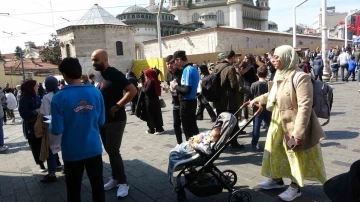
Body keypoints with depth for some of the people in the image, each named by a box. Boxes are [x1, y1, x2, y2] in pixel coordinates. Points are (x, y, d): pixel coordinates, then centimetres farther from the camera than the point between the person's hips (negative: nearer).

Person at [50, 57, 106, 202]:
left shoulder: (59, 97, -15)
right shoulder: (95, 92, -6)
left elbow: (57, 130, -12)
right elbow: (101, 121, 1)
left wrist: (49, 127, 10)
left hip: (72, 151, -2)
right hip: (94, 148, 3)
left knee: (74, 190, 16)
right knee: (97, 185, 17)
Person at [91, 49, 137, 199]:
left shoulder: (114, 74, -16)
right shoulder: (101, 75, 9)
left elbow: (132, 90, -25)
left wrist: (117, 106, -23)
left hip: (115, 120, -8)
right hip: (103, 119, 8)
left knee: (113, 151, -5)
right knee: (109, 151, 14)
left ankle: (123, 182, 10)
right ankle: (115, 178, 28)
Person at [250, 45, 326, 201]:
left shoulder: (300, 77, -22)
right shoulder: (279, 75, 4)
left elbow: (305, 106, -25)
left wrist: (298, 132, -27)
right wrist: (260, 99, 12)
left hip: (294, 122, -8)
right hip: (278, 121, 9)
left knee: (295, 154, 9)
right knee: (275, 150, 18)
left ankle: (295, 187, 28)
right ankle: (277, 179, 39)